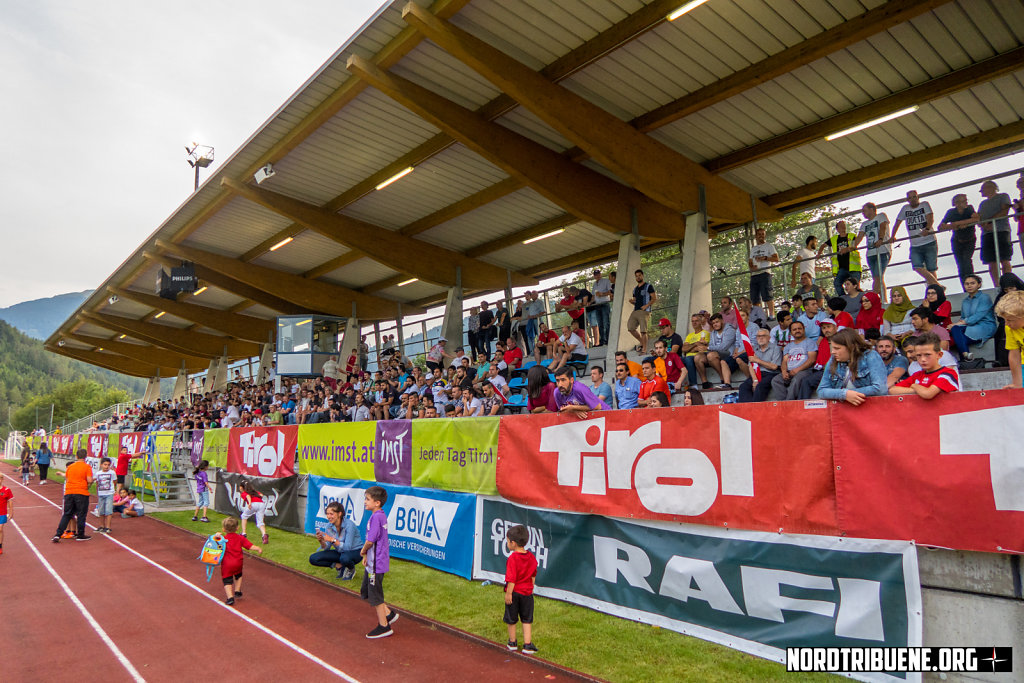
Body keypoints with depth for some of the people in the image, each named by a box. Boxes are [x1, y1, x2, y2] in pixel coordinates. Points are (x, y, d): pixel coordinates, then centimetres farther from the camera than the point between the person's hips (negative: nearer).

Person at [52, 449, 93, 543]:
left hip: (69, 493, 4)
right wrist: (87, 486, 6)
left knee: (66, 515, 12)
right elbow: (90, 480, -14)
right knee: (81, 515, 6)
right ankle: (80, 535, 13)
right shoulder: (87, 467, -6)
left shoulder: (70, 467, 8)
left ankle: (58, 534, 6)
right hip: (82, 493, -4)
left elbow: (66, 480, 14)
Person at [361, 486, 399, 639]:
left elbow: (370, 540, -25)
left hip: (376, 564, -9)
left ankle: (383, 627, 17)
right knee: (366, 591, 21)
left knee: (375, 595, 4)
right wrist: (367, 556, 9)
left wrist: (363, 551, -6)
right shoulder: (381, 516, 7)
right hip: (373, 562, 9)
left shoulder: (376, 517, -23)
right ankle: (388, 613, 28)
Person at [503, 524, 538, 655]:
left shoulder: (512, 558, -21)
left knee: (511, 619, 15)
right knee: (527, 620, 12)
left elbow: (511, 579, -22)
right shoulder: (531, 557, -2)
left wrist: (508, 593, -15)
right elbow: (533, 575, 9)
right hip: (527, 592, 4)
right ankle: (527, 645, 11)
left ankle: (512, 643, 28)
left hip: (514, 592, -4)